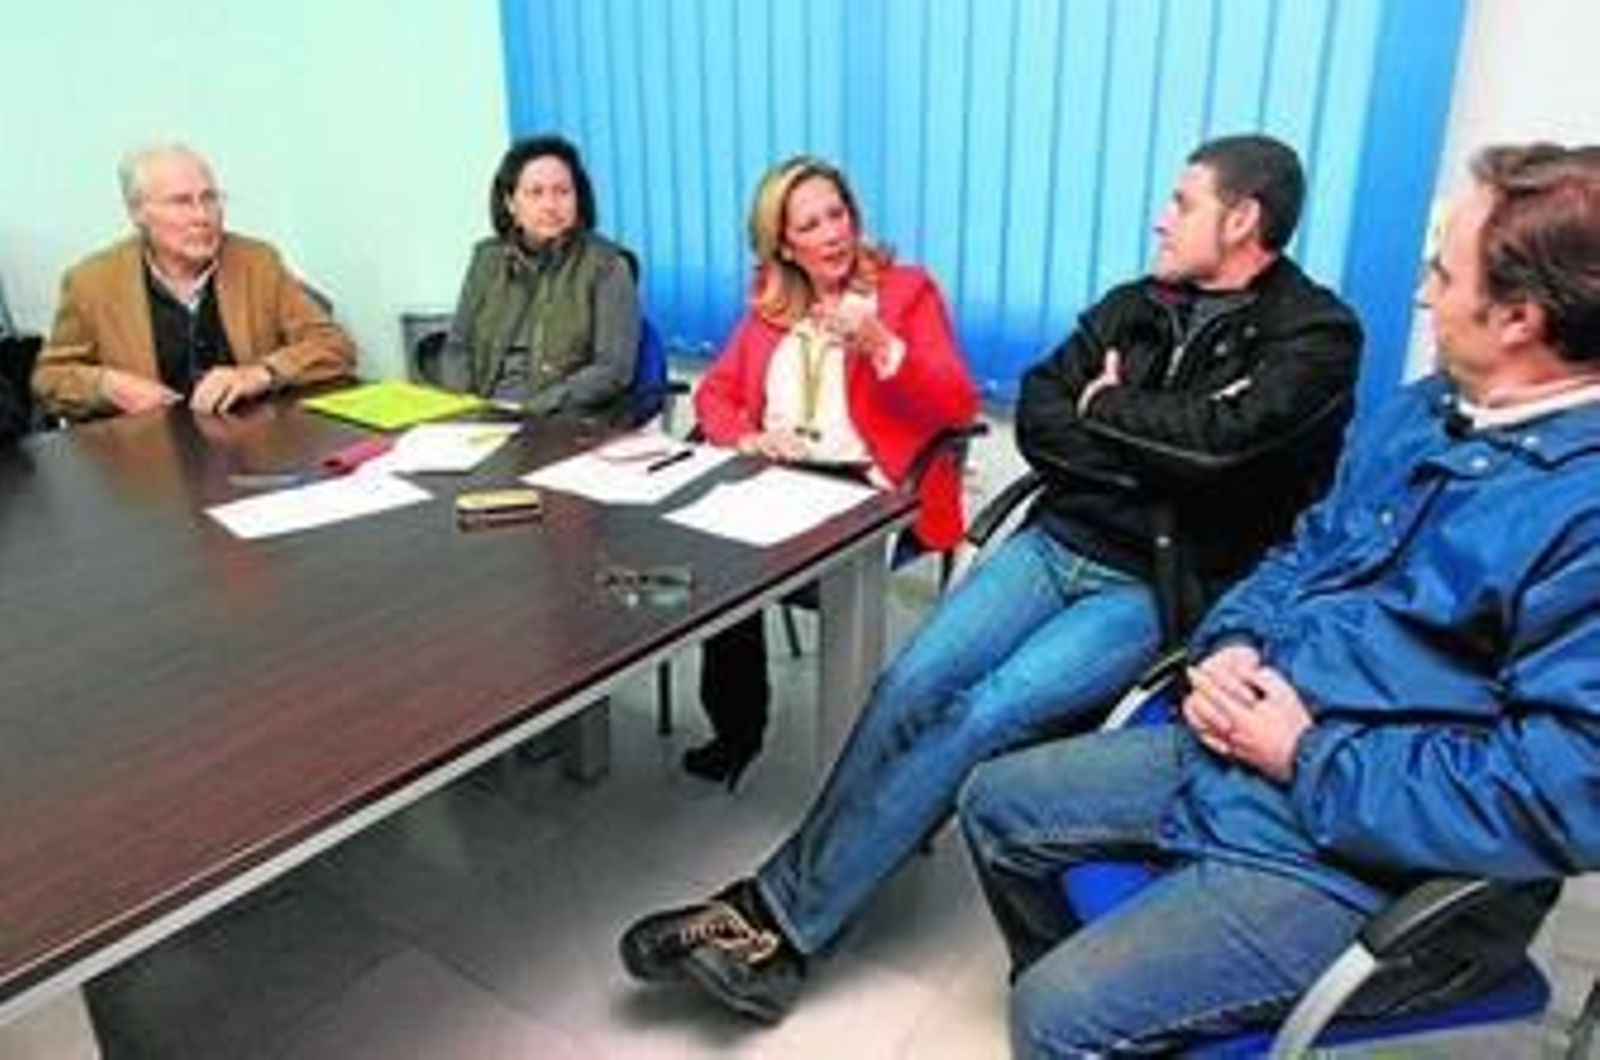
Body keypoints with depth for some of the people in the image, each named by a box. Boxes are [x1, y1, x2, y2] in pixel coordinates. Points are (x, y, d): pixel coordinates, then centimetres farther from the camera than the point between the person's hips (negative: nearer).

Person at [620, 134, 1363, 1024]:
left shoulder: (1317, 338, -4)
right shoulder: (1136, 306, 14)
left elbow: (1217, 440, -22)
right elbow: (1038, 421, 5)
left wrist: (1106, 408, -5)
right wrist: (1159, 459, -9)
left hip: (1158, 587, -5)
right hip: (1060, 542, 5)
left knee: (986, 713, -24)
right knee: (913, 685, -18)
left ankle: (783, 924, -15)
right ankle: (781, 907, -12)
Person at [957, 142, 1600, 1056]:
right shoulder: (1428, 411, 8)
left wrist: (1310, 759, -20)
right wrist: (1233, 645, -4)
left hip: (1374, 855, -8)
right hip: (1235, 750, 9)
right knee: (998, 804, 14)